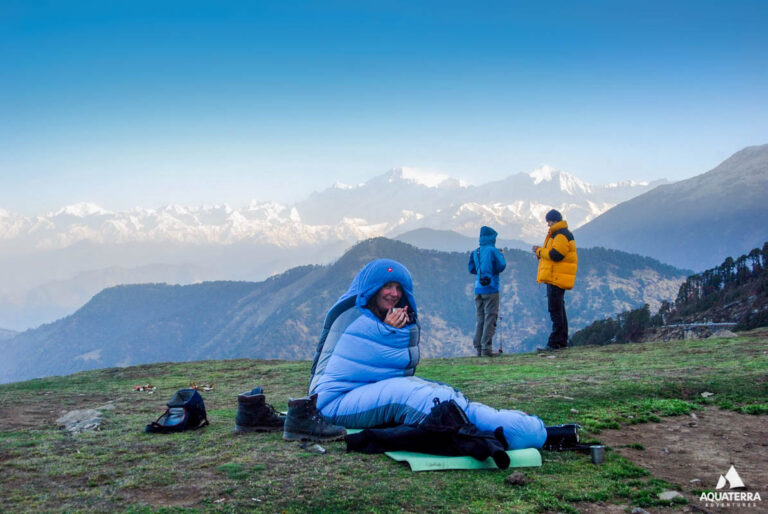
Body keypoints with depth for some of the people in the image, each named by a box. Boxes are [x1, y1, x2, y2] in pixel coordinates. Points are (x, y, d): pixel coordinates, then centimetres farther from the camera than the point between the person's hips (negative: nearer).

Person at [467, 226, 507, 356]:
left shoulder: (475, 252, 9)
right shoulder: (493, 250, -8)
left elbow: (471, 269, 15)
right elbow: (501, 266, -9)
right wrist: (501, 255, 8)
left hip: (478, 290, 6)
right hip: (490, 289, -6)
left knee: (480, 319, 11)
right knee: (490, 317, -4)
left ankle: (478, 347, 9)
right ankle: (486, 347, -10)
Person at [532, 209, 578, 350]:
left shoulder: (562, 235, -13)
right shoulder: (556, 234, 22)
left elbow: (556, 255, -22)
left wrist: (540, 251, -9)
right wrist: (541, 252, 6)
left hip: (557, 279, -11)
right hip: (555, 278, 11)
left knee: (555, 310, -11)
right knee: (558, 309, 14)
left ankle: (555, 342, -10)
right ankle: (562, 341, 20)